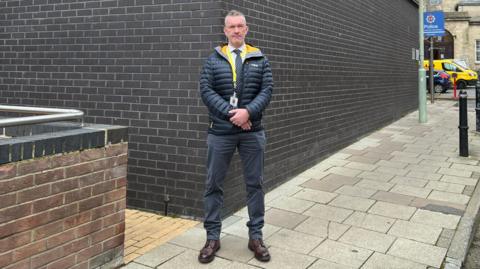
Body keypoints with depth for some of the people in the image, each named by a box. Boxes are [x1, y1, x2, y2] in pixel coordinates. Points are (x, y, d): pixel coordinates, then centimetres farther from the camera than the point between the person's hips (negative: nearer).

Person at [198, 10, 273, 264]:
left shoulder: (260, 59, 8)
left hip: (252, 132, 1)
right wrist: (231, 114, -16)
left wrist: (248, 112, -17)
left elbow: (267, 90, -1)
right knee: (214, 184, 4)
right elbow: (206, 91, -5)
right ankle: (212, 237, 17)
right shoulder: (213, 59, 5)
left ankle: (255, 236, 20)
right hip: (220, 132, -1)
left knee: (255, 184, 7)